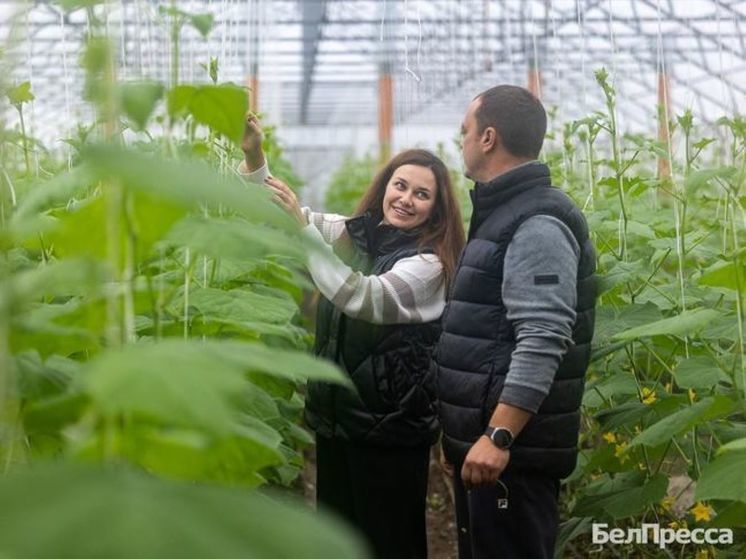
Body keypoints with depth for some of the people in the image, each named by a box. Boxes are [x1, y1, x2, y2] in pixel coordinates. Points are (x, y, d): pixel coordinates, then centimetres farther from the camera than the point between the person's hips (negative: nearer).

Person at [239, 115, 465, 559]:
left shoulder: (428, 263, -14)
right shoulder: (354, 233, 6)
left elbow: (362, 298, -30)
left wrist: (303, 226, -32)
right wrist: (254, 158, -13)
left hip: (389, 425, -7)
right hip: (337, 411, 7)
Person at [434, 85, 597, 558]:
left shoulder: (537, 223, -15)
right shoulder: (505, 215, 17)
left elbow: (541, 342, -24)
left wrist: (498, 436, -27)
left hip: (513, 447, -10)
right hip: (485, 439, 10)